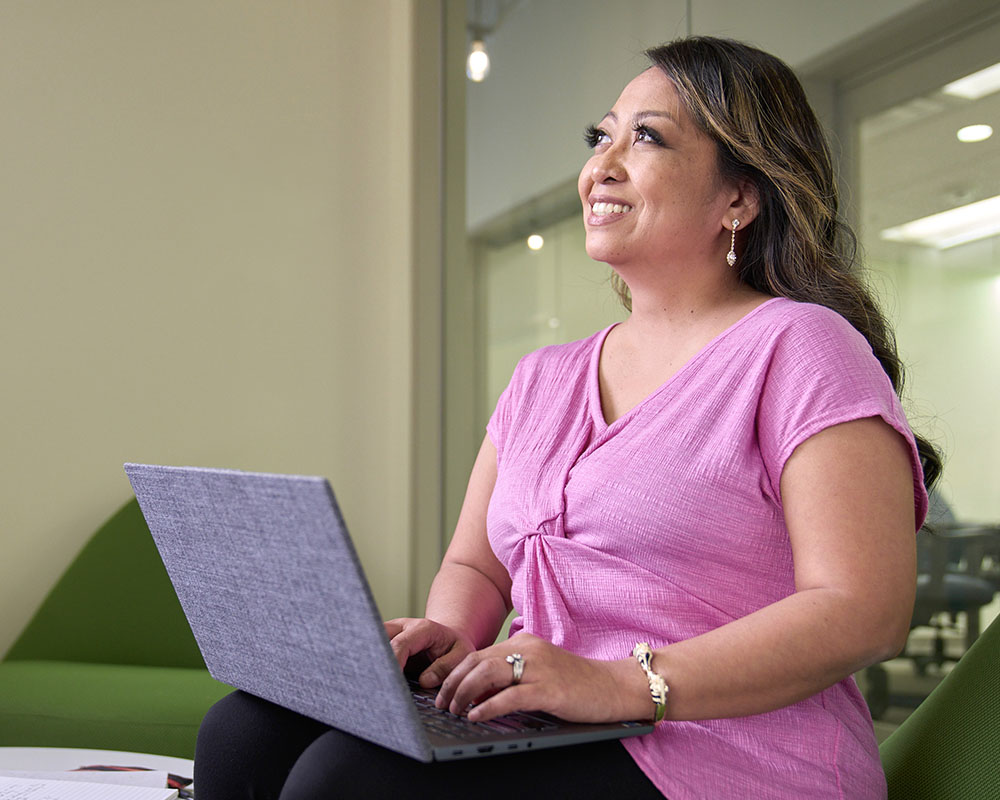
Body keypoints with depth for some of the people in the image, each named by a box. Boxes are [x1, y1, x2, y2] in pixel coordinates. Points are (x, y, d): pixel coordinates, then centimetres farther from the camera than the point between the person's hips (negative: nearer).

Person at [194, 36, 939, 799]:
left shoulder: (800, 347, -5)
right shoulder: (543, 379, 18)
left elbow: (866, 610, -15)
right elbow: (475, 567, 20)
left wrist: (622, 684, -24)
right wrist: (448, 637, -5)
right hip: (551, 732, 6)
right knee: (247, 730, -16)